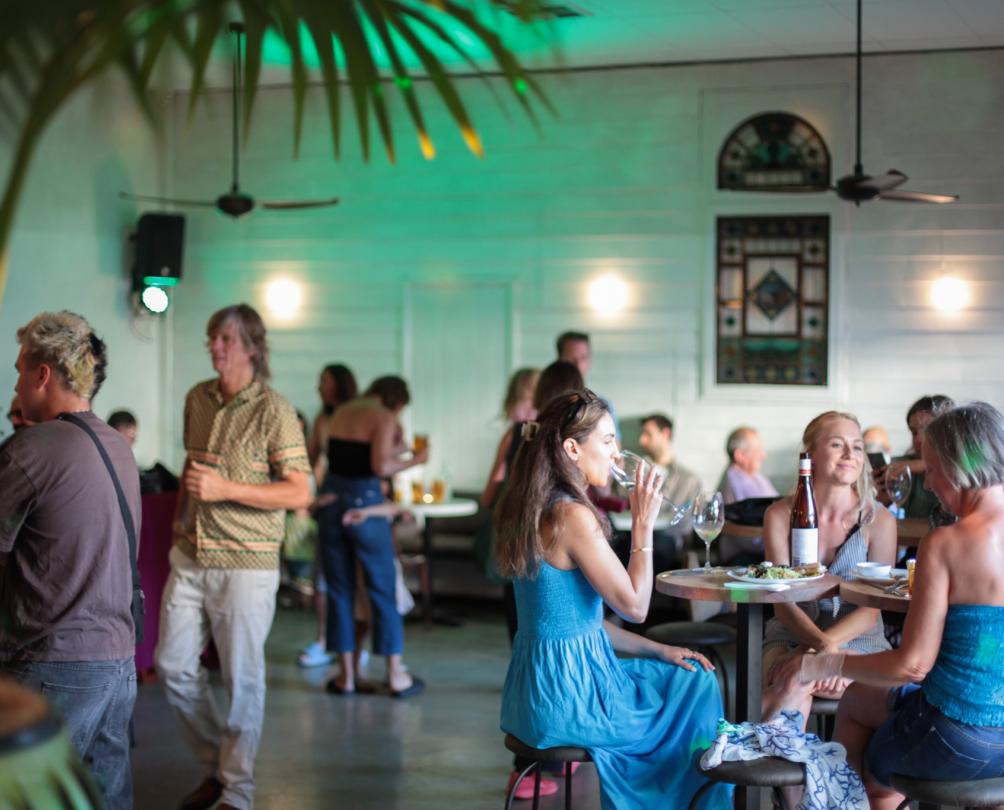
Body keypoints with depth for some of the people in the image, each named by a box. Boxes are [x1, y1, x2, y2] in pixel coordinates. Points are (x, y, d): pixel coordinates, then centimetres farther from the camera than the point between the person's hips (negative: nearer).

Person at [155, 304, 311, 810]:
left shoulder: (273, 411, -11)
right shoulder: (197, 399, 8)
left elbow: (299, 493, -15)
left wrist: (226, 489, -21)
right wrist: (181, 515, 17)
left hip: (246, 564, -6)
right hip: (190, 558, 6)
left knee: (242, 678, 1)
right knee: (173, 665, 9)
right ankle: (215, 763, 28)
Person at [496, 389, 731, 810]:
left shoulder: (536, 510, 9)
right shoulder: (572, 516, -21)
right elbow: (634, 606, -16)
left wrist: (659, 651, 13)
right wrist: (643, 524, -11)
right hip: (569, 694, -9)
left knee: (692, 675, 21)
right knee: (697, 688, 9)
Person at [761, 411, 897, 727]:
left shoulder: (879, 520, -3)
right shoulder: (781, 515, 1)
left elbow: (871, 609, -6)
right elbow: (783, 601, -5)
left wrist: (812, 651, -21)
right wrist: (822, 644, -25)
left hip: (857, 639, -1)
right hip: (790, 633, 1)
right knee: (792, 689, -32)